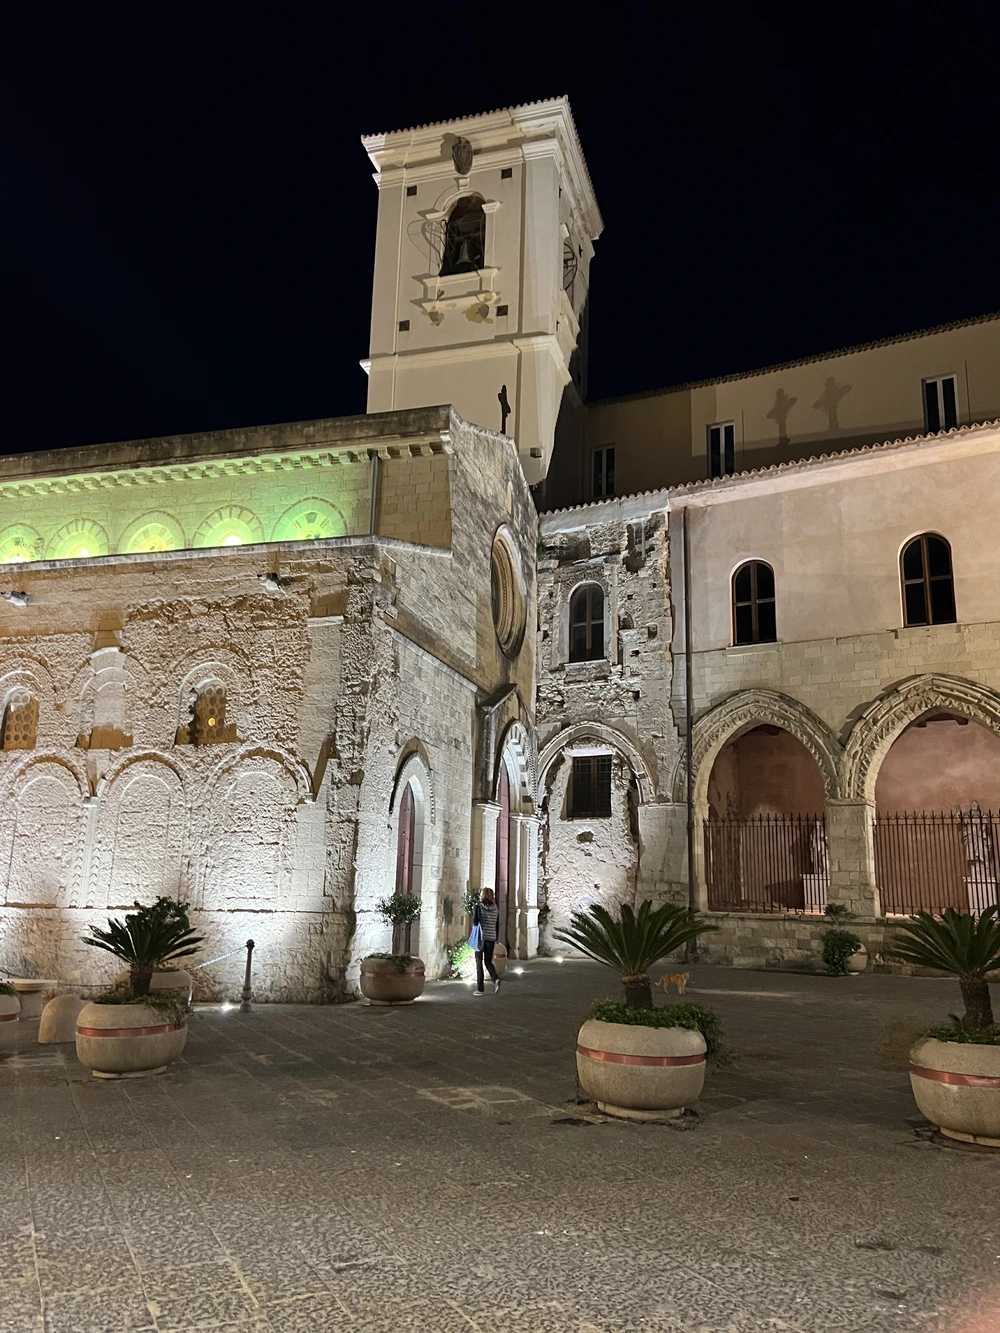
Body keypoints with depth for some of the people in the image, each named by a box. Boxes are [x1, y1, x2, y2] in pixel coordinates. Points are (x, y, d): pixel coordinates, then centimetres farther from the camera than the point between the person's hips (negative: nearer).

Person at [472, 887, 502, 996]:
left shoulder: (478, 906, -8)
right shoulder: (496, 908, 4)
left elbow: (475, 922, -11)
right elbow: (497, 925, 9)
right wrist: (496, 939, 18)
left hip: (480, 937, -3)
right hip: (491, 938, 3)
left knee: (479, 963, 6)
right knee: (488, 962, 14)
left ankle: (479, 989, 8)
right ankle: (496, 979, -12)